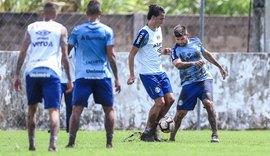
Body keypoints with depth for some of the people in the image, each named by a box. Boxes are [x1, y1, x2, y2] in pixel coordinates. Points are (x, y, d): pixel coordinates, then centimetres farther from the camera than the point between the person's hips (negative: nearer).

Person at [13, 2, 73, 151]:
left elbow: (22, 52, 9)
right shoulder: (60, 29, 9)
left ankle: (31, 143, 19)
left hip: (32, 71, 2)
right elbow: (64, 56, 5)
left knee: (32, 108, 19)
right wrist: (69, 79, 10)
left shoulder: (32, 27, 16)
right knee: (53, 109, -5)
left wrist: (16, 75, 10)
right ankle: (53, 142, -24)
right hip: (51, 72, -2)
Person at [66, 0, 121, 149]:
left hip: (83, 75, 0)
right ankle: (109, 142, 6)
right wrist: (116, 78, 3)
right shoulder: (107, 31, 0)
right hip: (103, 75, 0)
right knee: (109, 109, 11)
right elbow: (111, 56, -2)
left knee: (76, 110, -1)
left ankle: (71, 141, -10)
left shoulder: (77, 30, 1)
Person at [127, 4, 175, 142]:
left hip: (160, 72, 8)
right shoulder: (144, 33, -16)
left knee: (170, 99, 0)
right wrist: (132, 75, -15)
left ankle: (153, 128, 14)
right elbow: (131, 54, -13)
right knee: (160, 102, -12)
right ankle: (147, 133, 2)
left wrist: (162, 51, 3)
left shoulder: (158, 30, 10)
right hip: (148, 74, -8)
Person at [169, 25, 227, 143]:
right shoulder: (176, 50, -5)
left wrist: (219, 67, 32)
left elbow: (206, 54, 25)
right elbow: (178, 64, -25)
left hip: (204, 79, 1)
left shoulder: (196, 42, 7)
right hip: (189, 83, -1)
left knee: (208, 102, -22)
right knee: (181, 112, -5)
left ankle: (215, 134, -18)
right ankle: (172, 137, 14)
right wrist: (193, 63, -40)